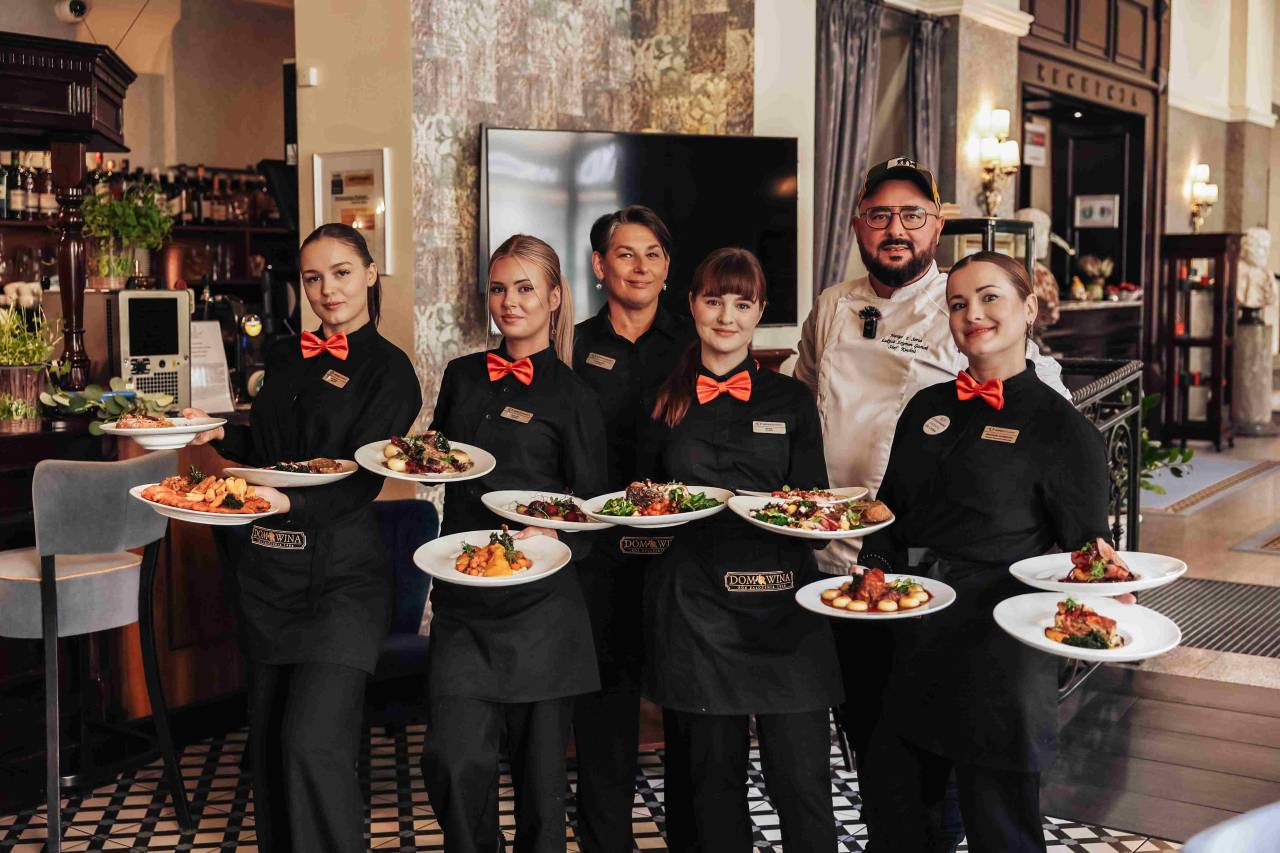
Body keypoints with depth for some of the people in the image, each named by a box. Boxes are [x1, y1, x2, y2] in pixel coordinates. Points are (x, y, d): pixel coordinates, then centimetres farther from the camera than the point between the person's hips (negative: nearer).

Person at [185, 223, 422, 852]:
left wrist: (289, 502, -31)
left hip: (338, 572, -6)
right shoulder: (287, 356, 13)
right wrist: (218, 432, 5)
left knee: (313, 743, -13)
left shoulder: (388, 369, -5)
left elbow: (361, 480, -15)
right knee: (269, 735, 12)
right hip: (265, 566, 6)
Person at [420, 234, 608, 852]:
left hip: (539, 599, -3)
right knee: (453, 760, -7)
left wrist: (549, 534, -19)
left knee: (539, 762, 7)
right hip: (462, 600, 3)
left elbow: (590, 506, 0)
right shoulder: (463, 377, 12)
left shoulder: (572, 397, -1)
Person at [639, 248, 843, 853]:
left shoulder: (791, 400, 9)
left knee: (801, 776, -4)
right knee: (712, 773, 7)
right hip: (693, 603, 0)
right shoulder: (664, 402, 9)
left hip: (781, 598, 0)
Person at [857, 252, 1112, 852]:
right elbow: (889, 509, 17)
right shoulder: (928, 408, 11)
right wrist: (874, 574, 0)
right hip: (912, 644, 6)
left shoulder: (1064, 429, -5)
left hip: (998, 651, -5)